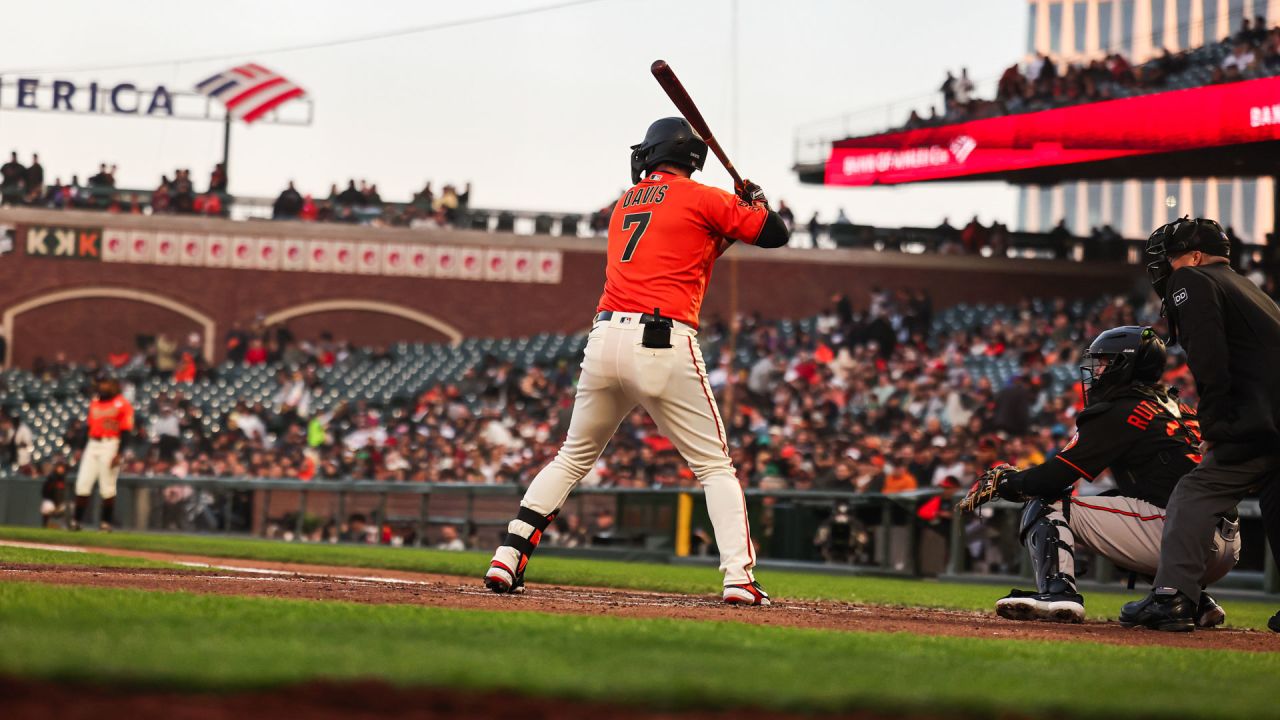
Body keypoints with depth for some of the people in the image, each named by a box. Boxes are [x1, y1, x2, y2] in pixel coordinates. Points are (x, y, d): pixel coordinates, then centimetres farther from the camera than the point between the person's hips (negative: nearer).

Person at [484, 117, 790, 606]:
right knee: (714, 465, 5)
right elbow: (776, 234, 7)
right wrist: (754, 202, 26)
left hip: (604, 342, 5)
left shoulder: (623, 205, 21)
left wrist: (723, 232, 27)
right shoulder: (702, 199, 4)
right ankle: (739, 576, -9)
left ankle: (507, 559, 8)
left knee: (574, 456, 18)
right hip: (663, 345, -5)